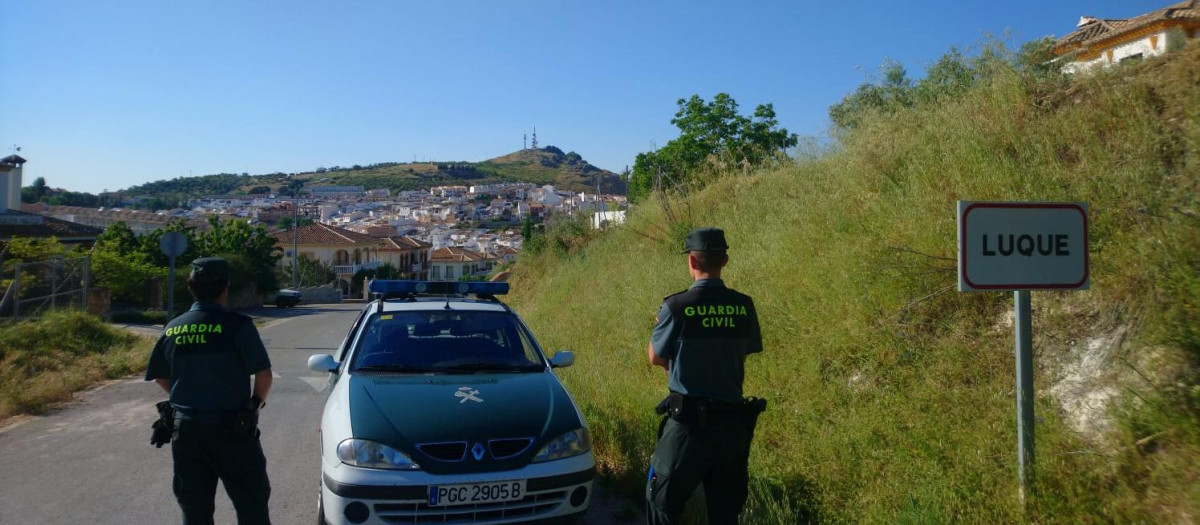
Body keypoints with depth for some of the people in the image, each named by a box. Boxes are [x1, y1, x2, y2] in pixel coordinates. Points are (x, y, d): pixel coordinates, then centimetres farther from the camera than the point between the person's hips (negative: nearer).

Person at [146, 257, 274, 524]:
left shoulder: (172, 329, 4)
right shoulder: (237, 325, -12)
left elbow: (160, 376, 13)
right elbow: (264, 374, -13)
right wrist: (257, 402, 6)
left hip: (186, 428, 5)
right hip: (231, 429, -5)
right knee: (251, 503, 6)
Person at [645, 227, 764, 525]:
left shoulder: (676, 307, -14)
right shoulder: (744, 306, -4)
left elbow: (656, 358, -3)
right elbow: (746, 352, 7)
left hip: (688, 423, -4)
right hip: (734, 422, 4)